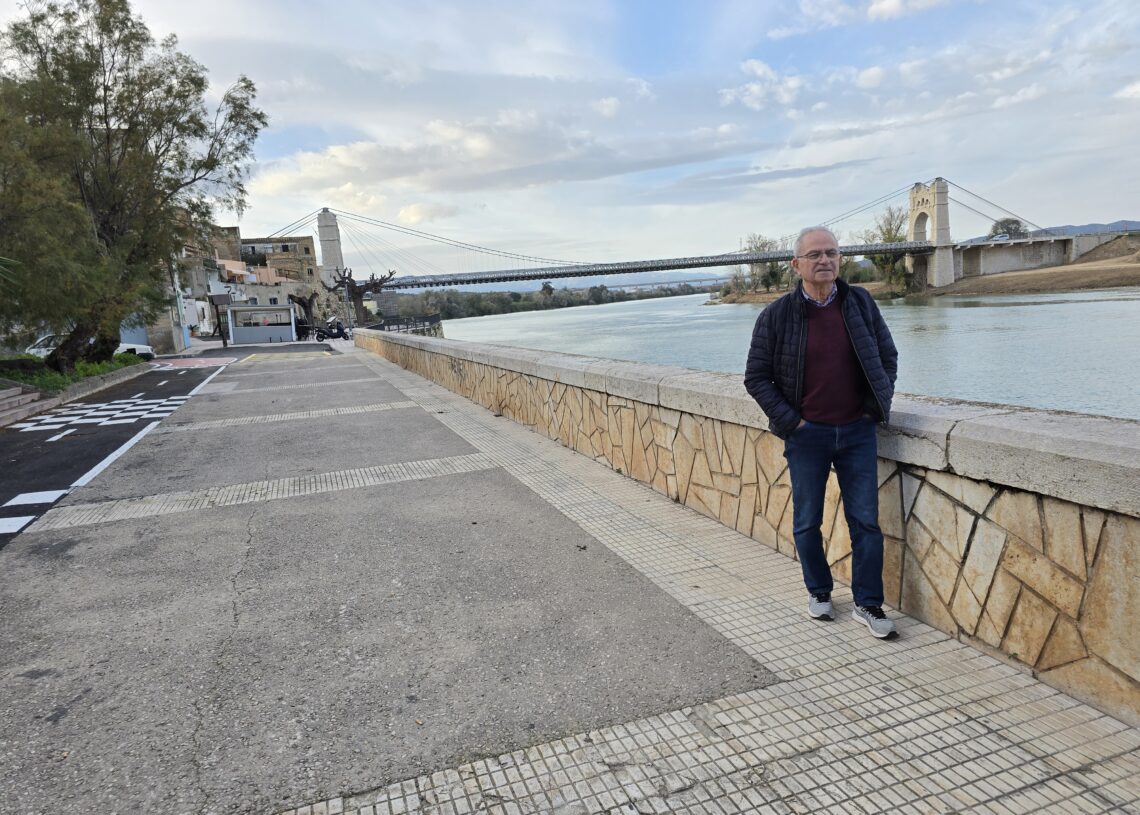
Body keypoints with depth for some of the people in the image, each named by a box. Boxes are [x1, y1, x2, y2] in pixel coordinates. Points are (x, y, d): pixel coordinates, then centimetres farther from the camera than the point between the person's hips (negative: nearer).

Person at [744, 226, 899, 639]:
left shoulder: (861, 303, 2)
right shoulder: (777, 315, -6)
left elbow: (888, 356, 14)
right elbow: (756, 377, -2)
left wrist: (878, 405, 5)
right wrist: (788, 420, -8)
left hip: (858, 431, 2)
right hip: (806, 435, -2)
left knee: (865, 521, 5)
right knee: (807, 522, 10)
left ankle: (868, 604, 19)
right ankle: (818, 593, 30)